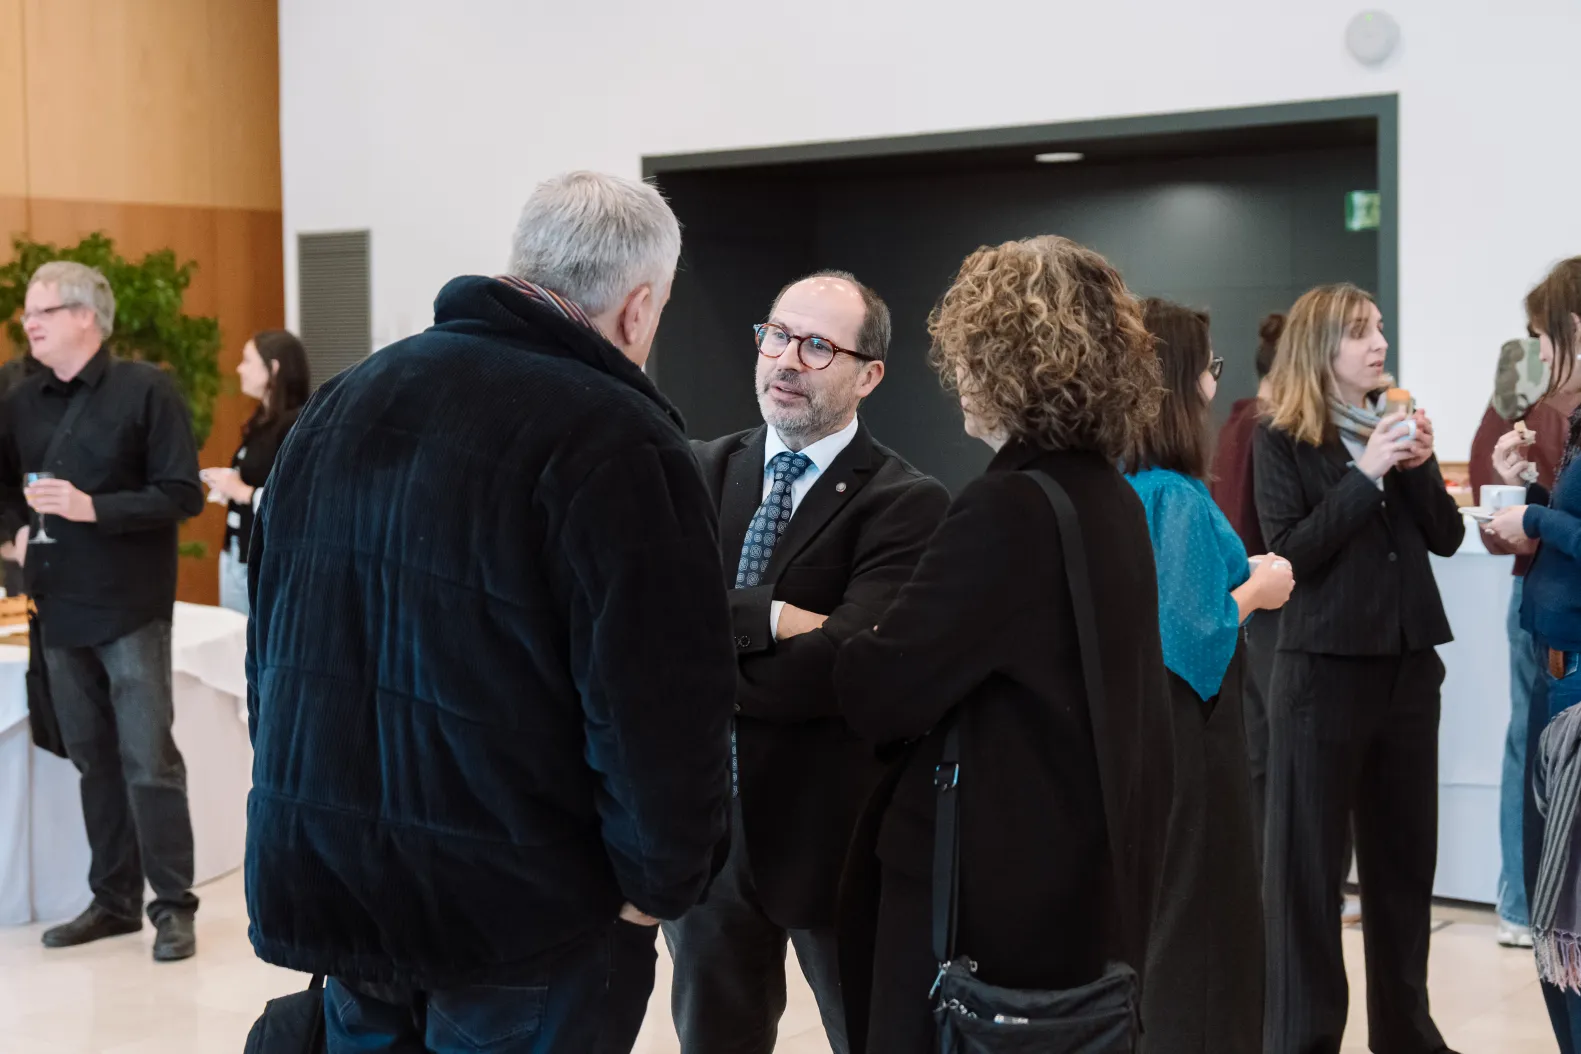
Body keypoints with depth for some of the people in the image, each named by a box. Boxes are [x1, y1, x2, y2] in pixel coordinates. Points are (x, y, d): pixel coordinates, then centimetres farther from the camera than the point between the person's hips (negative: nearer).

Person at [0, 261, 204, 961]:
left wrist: (94, 508, -21)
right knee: (93, 761, 12)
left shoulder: (145, 390, -8)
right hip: (60, 608, 6)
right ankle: (113, 900, 21)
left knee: (148, 761, -4)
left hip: (130, 608, -5)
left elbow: (183, 495, -13)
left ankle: (173, 907, 5)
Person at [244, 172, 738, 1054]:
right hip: (517, 914, -6)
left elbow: (275, 640, 16)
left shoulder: (346, 399, 8)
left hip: (323, 878, 7)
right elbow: (662, 708, -21)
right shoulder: (617, 440, -16)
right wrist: (659, 883, -6)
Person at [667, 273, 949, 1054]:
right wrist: (767, 617, -24)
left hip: (834, 834, -4)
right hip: (702, 822, 5)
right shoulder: (701, 472, 3)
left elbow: (843, 664, -25)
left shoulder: (905, 503, -12)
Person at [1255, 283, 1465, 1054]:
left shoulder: (1396, 422, 10)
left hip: (1408, 661, 5)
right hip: (1324, 666, -5)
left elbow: (1447, 538, 6)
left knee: (1405, 851, 12)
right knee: (1308, 859, 0)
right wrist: (1364, 474, -19)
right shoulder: (1283, 439, -5)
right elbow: (1290, 551, -14)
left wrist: (1418, 466, -10)